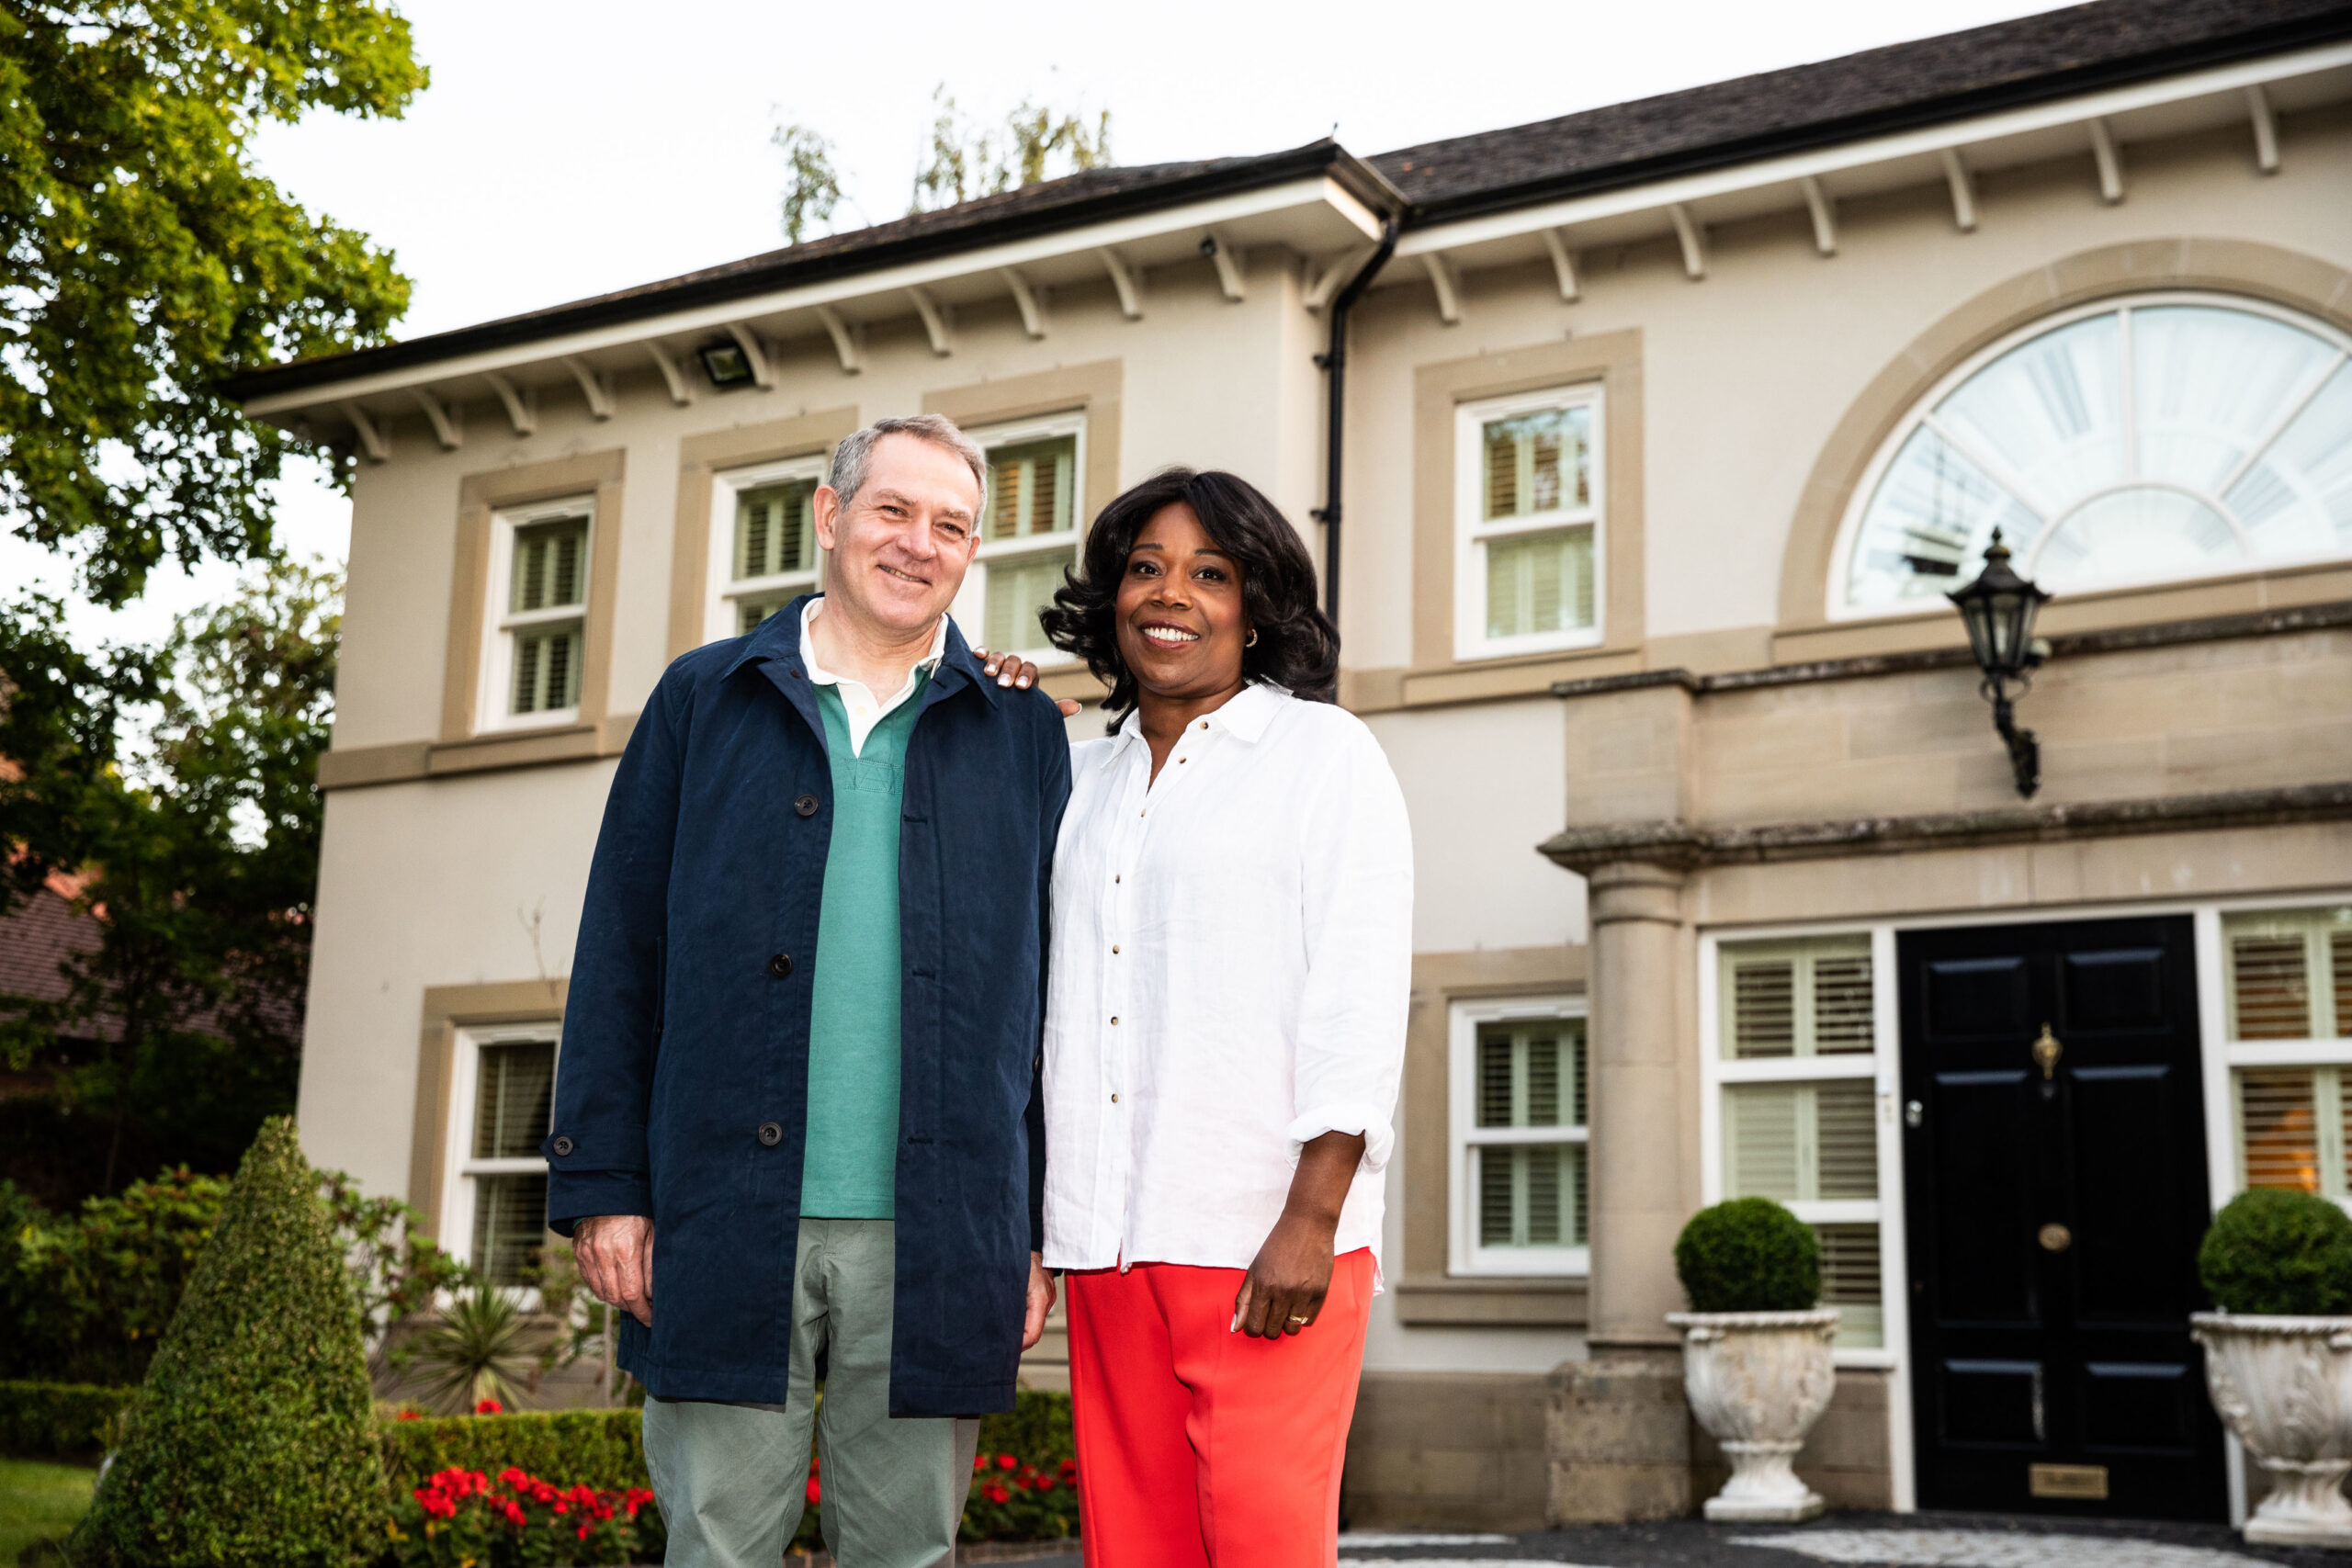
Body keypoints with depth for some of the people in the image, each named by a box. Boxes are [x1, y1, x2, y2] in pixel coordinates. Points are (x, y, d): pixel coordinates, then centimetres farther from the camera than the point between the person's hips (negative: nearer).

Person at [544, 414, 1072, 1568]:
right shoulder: (702, 701, 9)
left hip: (937, 1243, 1)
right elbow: (620, 958, 6)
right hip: (727, 1224, 0)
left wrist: (1049, 1231, 3)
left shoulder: (1025, 736, 10)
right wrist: (605, 1186, -2)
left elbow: (1050, 996, 8)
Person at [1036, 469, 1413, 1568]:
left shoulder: (1324, 754, 2)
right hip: (1108, 1240, 5)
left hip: (1262, 1239, -5)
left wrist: (1311, 1218, -15)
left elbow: (1361, 999, -6)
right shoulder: (1081, 780, 17)